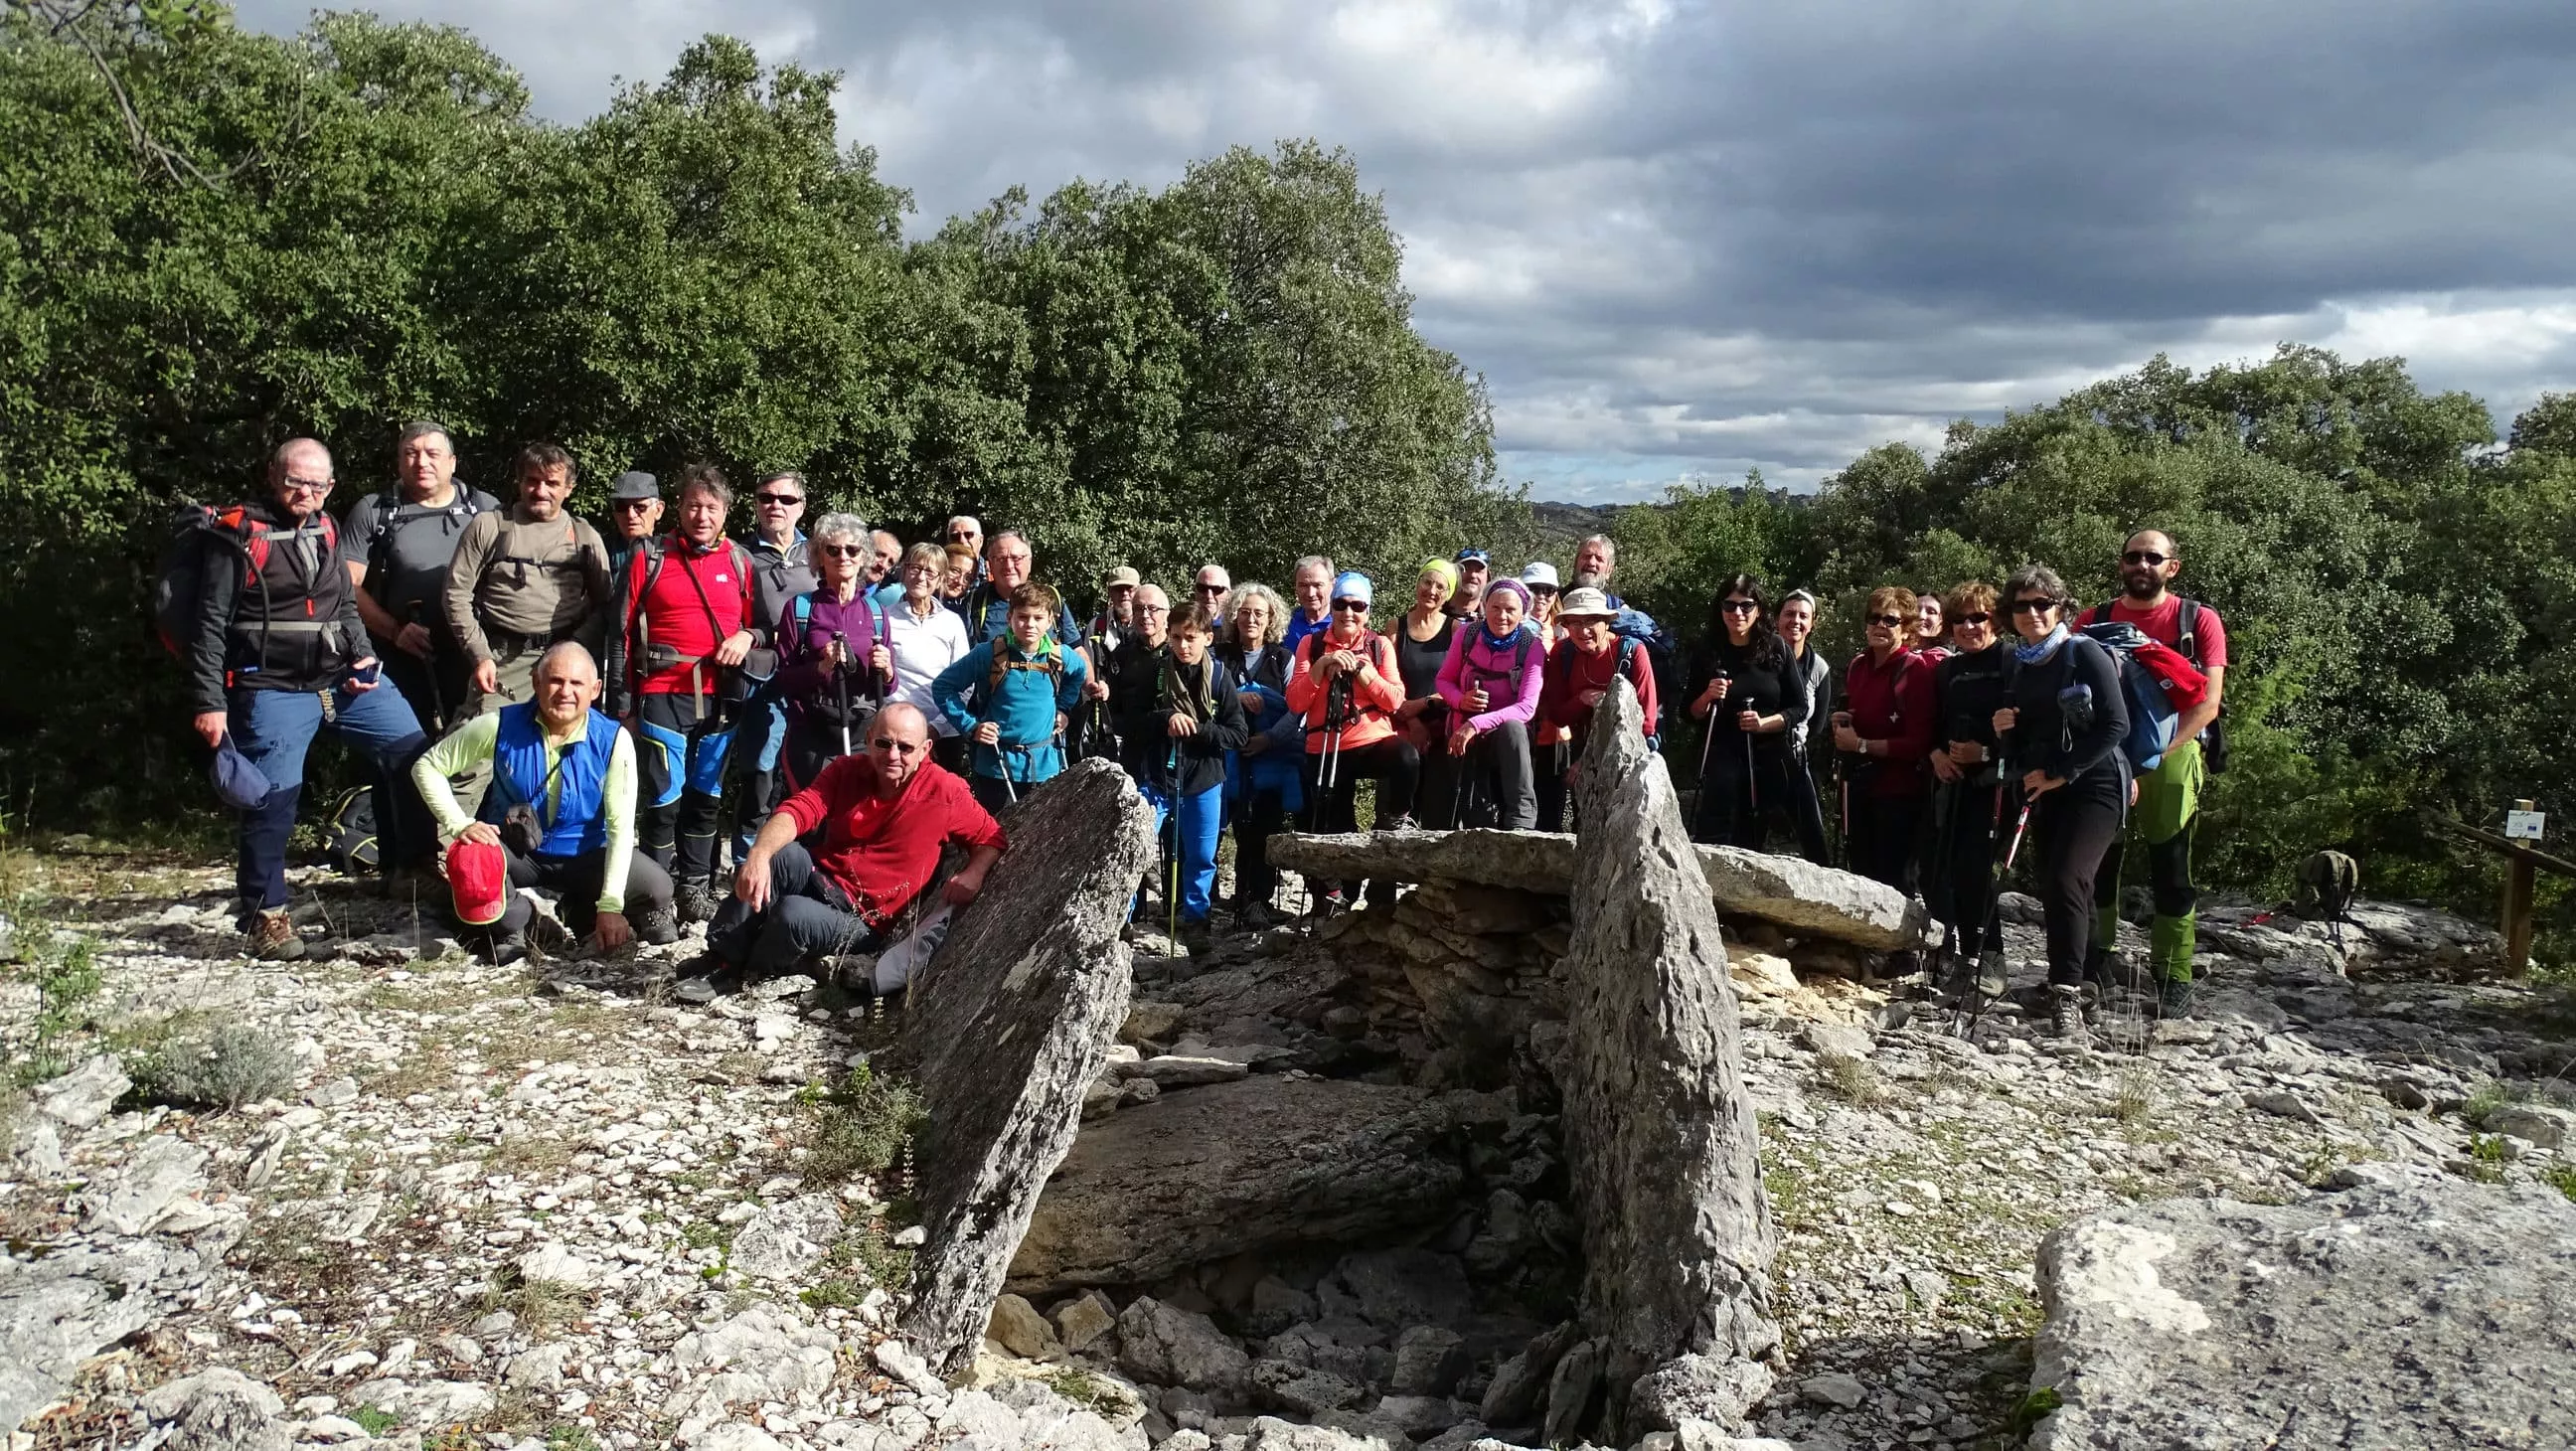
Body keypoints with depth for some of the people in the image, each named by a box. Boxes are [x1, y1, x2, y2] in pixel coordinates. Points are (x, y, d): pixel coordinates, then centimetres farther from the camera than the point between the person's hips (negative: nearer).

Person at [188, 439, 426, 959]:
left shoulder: (326, 531, 13)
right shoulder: (238, 536, -5)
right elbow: (209, 624, -6)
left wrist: (364, 656, 5)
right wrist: (209, 702, -11)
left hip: (346, 678, 6)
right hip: (274, 689, -6)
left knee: (416, 754, 1)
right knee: (275, 795, -10)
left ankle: (422, 868, 18)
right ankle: (265, 913, 5)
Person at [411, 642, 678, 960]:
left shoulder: (613, 741, -16)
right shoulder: (500, 726, -14)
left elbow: (620, 827, -16)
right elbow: (427, 766, -4)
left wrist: (610, 906, -21)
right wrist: (460, 824, -19)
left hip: (583, 858, 0)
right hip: (514, 851, 0)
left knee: (657, 889, -24)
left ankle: (582, 914, 9)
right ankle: (514, 922, -2)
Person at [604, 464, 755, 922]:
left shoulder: (740, 561, 9)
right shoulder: (651, 557, 2)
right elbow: (622, 632, 2)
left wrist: (746, 636, -6)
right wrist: (621, 703, -1)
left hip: (720, 697, 3)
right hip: (662, 695, -3)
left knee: (706, 794, 9)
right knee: (665, 795, -3)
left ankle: (696, 885, 19)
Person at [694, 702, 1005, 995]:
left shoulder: (945, 792, -11)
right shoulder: (847, 770, -2)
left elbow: (991, 839, 1)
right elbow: (796, 811, -17)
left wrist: (973, 874, -21)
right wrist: (760, 853, -37)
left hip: (863, 920, -3)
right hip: (821, 881, 3)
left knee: (794, 915, -33)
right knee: (785, 856, -30)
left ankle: (734, 974, -3)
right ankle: (722, 957, -18)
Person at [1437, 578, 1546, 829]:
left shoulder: (1532, 647, -10)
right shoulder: (1467, 633, -2)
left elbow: (1527, 708, -19)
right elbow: (1444, 679, 10)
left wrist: (1476, 724, -29)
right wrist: (1461, 700, -14)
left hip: (1509, 738, -1)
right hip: (1465, 739, 2)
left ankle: (1521, 819, -36)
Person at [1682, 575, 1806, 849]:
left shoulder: (1776, 650, 0)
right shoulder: (1707, 650, 0)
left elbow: (1800, 708, 3)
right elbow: (1691, 714, 5)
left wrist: (1764, 722, -14)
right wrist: (1708, 698, -16)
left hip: (1769, 758, 1)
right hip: (1721, 757, -1)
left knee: (1755, 841, 11)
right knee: (1715, 839, -14)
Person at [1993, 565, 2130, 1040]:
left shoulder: (2086, 654, -8)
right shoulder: (2019, 666, 12)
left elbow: (2115, 725, -14)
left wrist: (2060, 773, -14)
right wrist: (2005, 730, -3)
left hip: (2094, 786, -7)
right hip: (2044, 791, 7)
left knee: (2066, 880, -20)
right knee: (2049, 886, 6)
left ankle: (2067, 996, -21)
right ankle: (2070, 982, 19)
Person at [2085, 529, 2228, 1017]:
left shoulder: (2199, 620, 5)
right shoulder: (2095, 620, 12)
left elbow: (2208, 701, -3)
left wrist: (2157, 749, -16)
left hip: (2173, 754, -2)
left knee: (2170, 868, -2)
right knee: (2097, 862, 4)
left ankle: (2174, 980, 2)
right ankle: (2094, 967, 16)